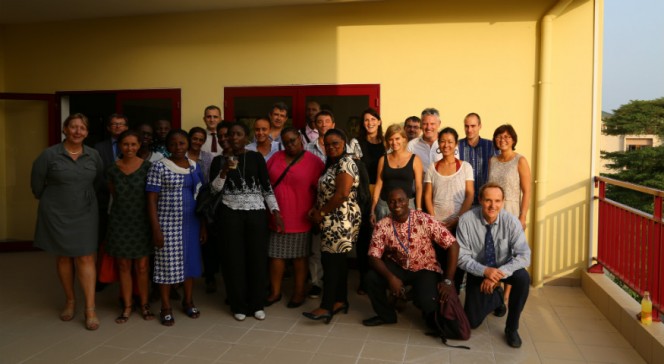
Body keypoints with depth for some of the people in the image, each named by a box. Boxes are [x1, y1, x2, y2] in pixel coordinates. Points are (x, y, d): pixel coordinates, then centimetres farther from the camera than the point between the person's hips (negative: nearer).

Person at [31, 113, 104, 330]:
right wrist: (48, 201, 12)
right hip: (56, 214, -1)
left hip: (85, 213, 1)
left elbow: (98, 181, 14)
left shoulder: (93, 156, -1)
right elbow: (36, 183, 2)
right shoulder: (49, 155, -9)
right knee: (63, 257, 10)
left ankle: (90, 309, -1)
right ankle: (70, 301, 26)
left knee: (85, 258, -2)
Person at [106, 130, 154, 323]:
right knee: (124, 266, 7)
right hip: (120, 222, 2)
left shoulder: (147, 167, -5)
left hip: (141, 222, -2)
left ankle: (144, 304, 19)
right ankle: (127, 306, 20)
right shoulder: (113, 170, 1)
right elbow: (114, 195, 15)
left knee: (142, 266, 2)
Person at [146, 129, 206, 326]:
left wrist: (203, 225, 7)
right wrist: (156, 229, -13)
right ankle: (166, 307, 16)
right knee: (167, 263, 3)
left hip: (191, 223, 4)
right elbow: (151, 200, -8)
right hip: (168, 223, -4)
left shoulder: (195, 167, 7)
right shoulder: (159, 167, -7)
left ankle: (188, 300, 28)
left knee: (190, 260, 11)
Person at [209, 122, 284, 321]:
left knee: (257, 258, 3)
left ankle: (257, 304, 17)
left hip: (256, 213, 0)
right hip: (231, 214, 0)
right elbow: (214, 189, -3)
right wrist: (224, 171, -18)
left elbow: (266, 186, 3)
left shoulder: (256, 157, 3)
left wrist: (275, 211, -4)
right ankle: (239, 305, 16)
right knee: (234, 259, 4)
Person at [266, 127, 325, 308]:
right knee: (276, 255, 10)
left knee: (299, 257, 9)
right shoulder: (276, 157, 5)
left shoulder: (314, 162, -7)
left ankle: (299, 292, 23)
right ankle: (275, 291, 23)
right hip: (276, 217, 3)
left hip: (299, 219, -3)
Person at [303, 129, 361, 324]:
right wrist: (316, 209, 3)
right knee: (338, 260, 12)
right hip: (334, 220, 10)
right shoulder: (332, 164, 18)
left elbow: (342, 194, -22)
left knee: (331, 260, -9)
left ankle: (326, 307, -6)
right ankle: (340, 300, 19)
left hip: (341, 220, -10)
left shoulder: (345, 163, -13)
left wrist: (321, 213, -14)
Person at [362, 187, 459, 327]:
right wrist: (390, 277, -31)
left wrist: (448, 281, -22)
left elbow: (453, 245, -19)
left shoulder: (425, 220, -20)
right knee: (372, 278, -24)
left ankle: (433, 320, 13)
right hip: (397, 266, 3)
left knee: (427, 302, -28)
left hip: (425, 268, -2)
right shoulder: (382, 225, -12)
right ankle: (386, 315, 5)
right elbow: (373, 256, -13)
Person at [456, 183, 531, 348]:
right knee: (472, 322, -3)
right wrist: (485, 271, -35)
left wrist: (498, 274, -36)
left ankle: (512, 328, -10)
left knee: (523, 278, -34)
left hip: (504, 268, 0)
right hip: (478, 271, 0)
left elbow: (524, 255, -25)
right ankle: (496, 297, 30)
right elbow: (462, 257, -19)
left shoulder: (511, 221, -21)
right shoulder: (466, 220, -23)